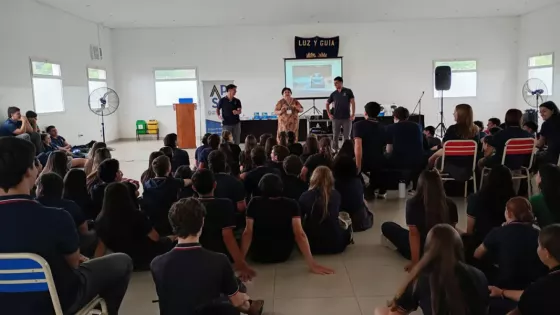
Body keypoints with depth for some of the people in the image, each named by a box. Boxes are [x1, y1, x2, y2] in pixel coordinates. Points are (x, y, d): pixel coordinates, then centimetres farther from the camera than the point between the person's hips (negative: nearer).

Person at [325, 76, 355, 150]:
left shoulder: (348, 91, -1)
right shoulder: (333, 94, 7)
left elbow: (353, 103, -2)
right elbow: (327, 104, 18)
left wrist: (353, 115, -9)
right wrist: (329, 114, 9)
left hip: (347, 118, -2)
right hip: (336, 118, 2)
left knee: (346, 136, 2)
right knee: (335, 136, 5)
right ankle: (335, 151, 14)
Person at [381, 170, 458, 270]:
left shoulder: (413, 203, -23)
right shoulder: (450, 205, -14)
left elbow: (414, 234, -20)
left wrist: (414, 262, -15)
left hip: (422, 250, -4)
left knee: (386, 227, 12)